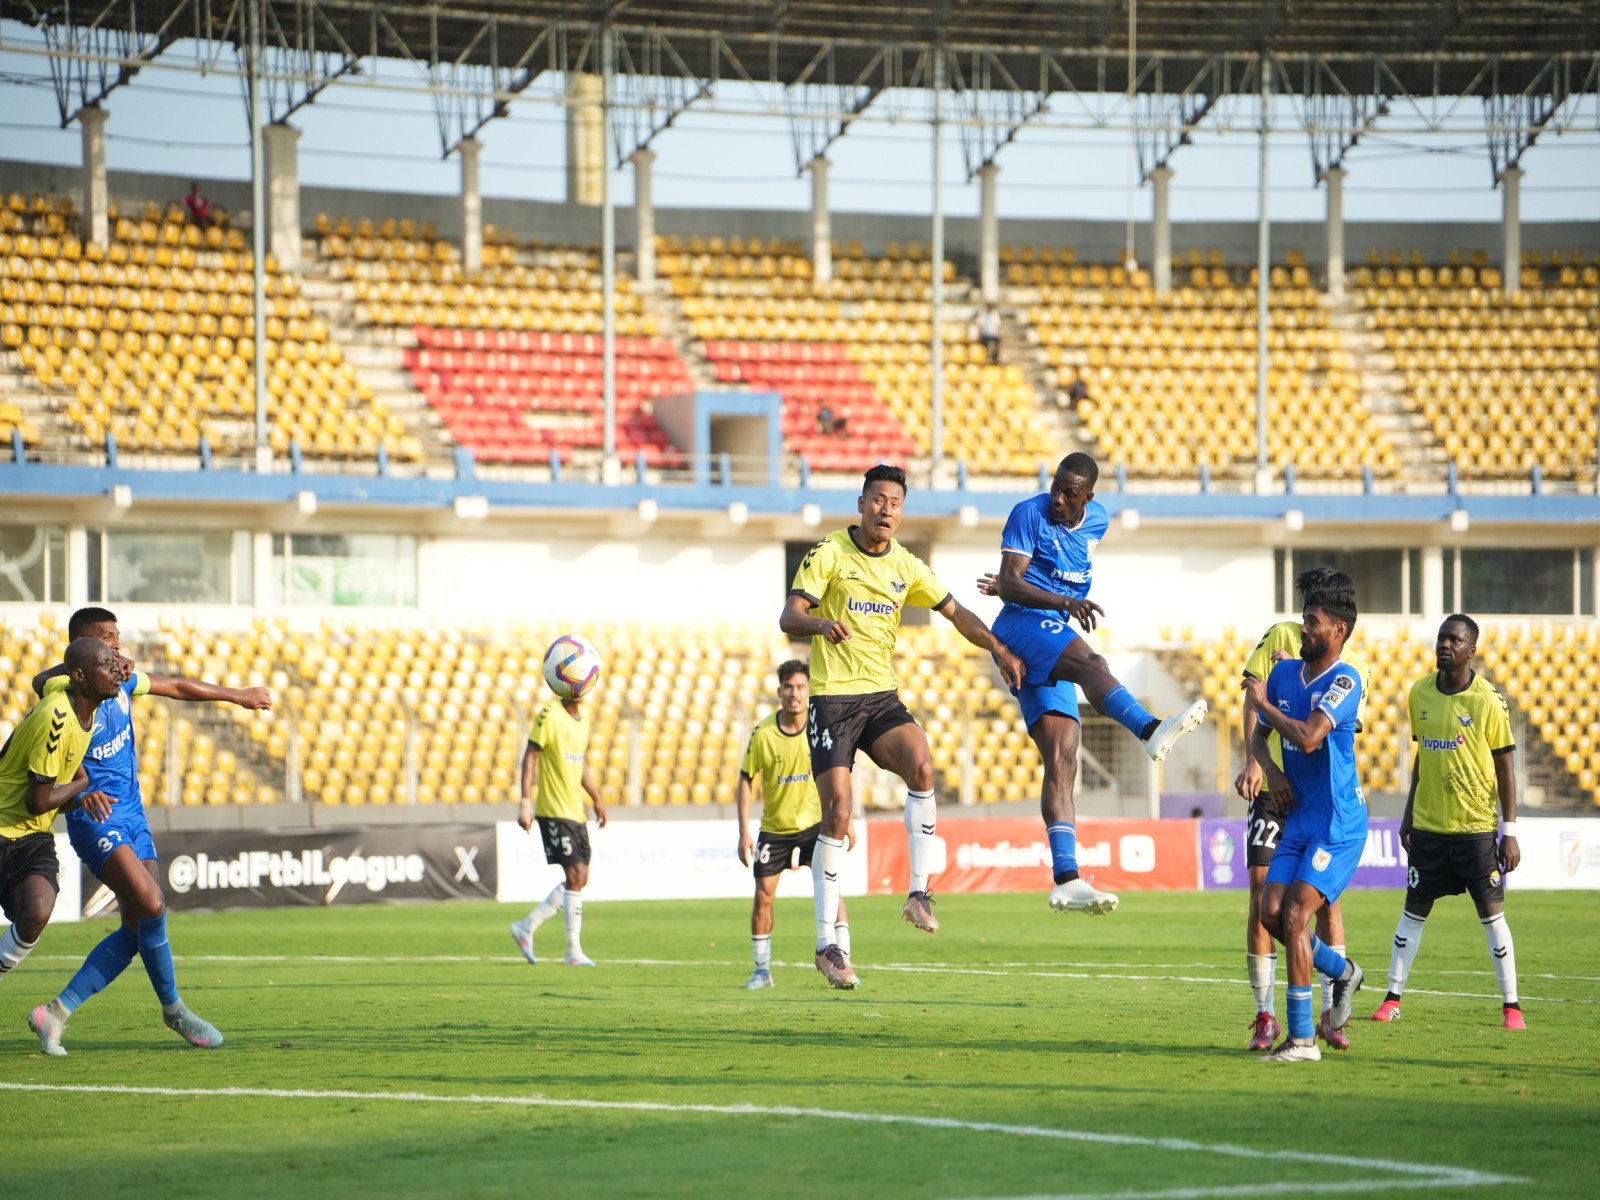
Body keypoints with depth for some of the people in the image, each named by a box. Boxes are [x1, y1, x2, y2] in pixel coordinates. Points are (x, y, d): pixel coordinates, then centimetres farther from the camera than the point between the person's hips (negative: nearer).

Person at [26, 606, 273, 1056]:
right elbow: (42, 681, -34)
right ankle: (173, 1010, 0)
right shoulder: (67, 691, -13)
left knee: (137, 929, 1)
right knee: (151, 906, -19)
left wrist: (236, 695, 32)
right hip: (95, 820, -8)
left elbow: (177, 686, 23)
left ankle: (58, 1011, 6)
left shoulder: (121, 680, 10)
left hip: (132, 817, 8)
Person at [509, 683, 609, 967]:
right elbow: (530, 757, -12)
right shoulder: (549, 715, -10)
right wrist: (526, 803, -18)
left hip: (576, 810, 8)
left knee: (579, 880, 7)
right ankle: (574, 951, -6)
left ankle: (526, 927, 19)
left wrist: (596, 799, 24)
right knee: (575, 876, -11)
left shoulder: (583, 719, 13)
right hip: (554, 810, -8)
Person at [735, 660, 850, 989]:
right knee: (763, 896, -1)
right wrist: (744, 833, -11)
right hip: (774, 826, 0)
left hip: (815, 822, 0)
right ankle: (762, 970, 13)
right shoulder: (763, 733, -15)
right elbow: (746, 780, -6)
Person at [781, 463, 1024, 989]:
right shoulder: (829, 553, -6)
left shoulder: (905, 566, 9)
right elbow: (788, 617, -15)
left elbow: (955, 611, 17)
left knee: (921, 765, -27)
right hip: (832, 697, -4)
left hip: (882, 697, 4)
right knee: (837, 816, -10)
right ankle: (826, 944, -2)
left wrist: (999, 650, 3)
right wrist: (821, 623, -37)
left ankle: (918, 892, -20)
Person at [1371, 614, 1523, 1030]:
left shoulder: (1487, 700, -9)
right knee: (1414, 911, 6)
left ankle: (1511, 1005, 4)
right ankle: (1392, 998, 13)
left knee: (1492, 913, -2)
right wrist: (1409, 813, 17)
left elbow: (1504, 767, -6)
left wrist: (1510, 831, -9)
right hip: (1428, 825, 4)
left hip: (1476, 828, -4)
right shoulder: (1420, 693, 5)